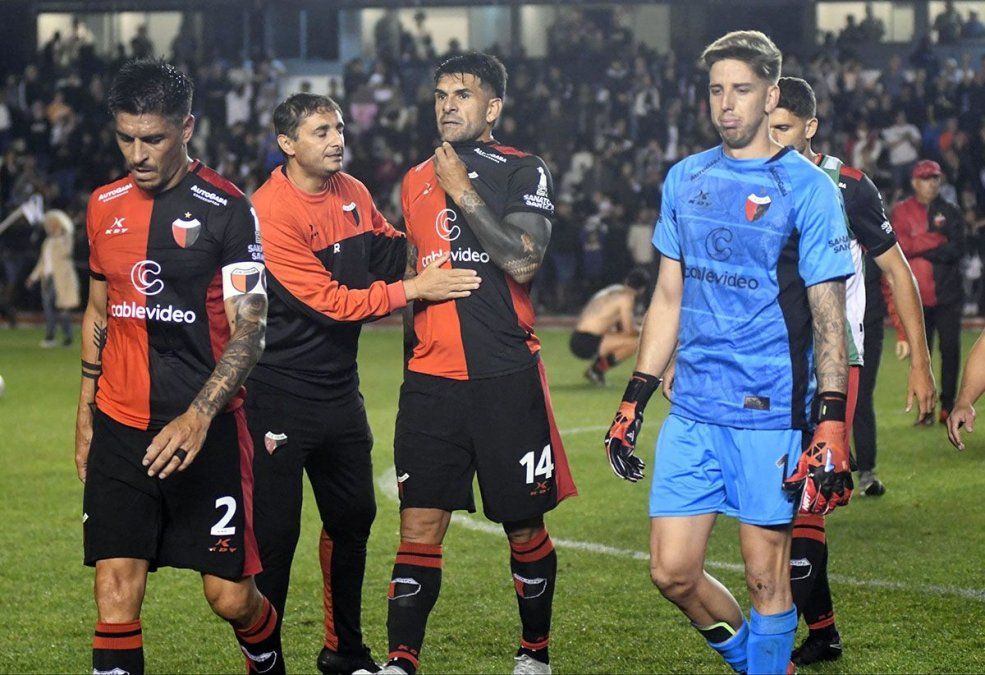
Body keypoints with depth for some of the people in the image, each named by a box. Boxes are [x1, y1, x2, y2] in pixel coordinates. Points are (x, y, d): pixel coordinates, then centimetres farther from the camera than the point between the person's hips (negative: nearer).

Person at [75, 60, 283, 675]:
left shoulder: (227, 209, -7)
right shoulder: (104, 207, 9)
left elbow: (249, 331, -11)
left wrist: (198, 418, -22)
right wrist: (85, 415, 17)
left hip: (208, 429, -4)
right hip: (119, 429, 4)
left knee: (231, 595, 1)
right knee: (116, 593, -6)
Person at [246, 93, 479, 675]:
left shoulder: (353, 193, 6)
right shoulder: (272, 212, -19)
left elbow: (391, 252, 21)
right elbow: (332, 301, -20)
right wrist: (415, 289, -18)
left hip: (339, 387, 8)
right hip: (280, 395, -8)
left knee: (353, 519, 16)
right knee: (274, 536, -6)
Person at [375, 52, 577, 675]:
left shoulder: (525, 173, -2)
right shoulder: (417, 180, 14)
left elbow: (522, 261, -16)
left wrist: (463, 191, -13)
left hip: (507, 377, -4)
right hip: (431, 378, 4)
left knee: (525, 528, 6)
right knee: (420, 524, -4)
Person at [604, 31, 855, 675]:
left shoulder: (808, 188, -5)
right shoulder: (685, 180, 11)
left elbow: (829, 315, -7)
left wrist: (831, 424, -14)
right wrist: (634, 402, 15)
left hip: (772, 413, -5)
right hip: (692, 411, 5)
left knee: (767, 578, 1)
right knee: (673, 573, 5)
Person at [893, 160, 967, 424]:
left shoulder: (950, 212, 8)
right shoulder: (901, 211, 4)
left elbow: (957, 250, -6)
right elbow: (901, 244, -11)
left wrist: (919, 248, -11)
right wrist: (938, 239, -11)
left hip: (947, 293, 1)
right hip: (916, 295, -1)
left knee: (950, 350, -3)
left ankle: (948, 406, 4)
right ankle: (924, 409, 6)